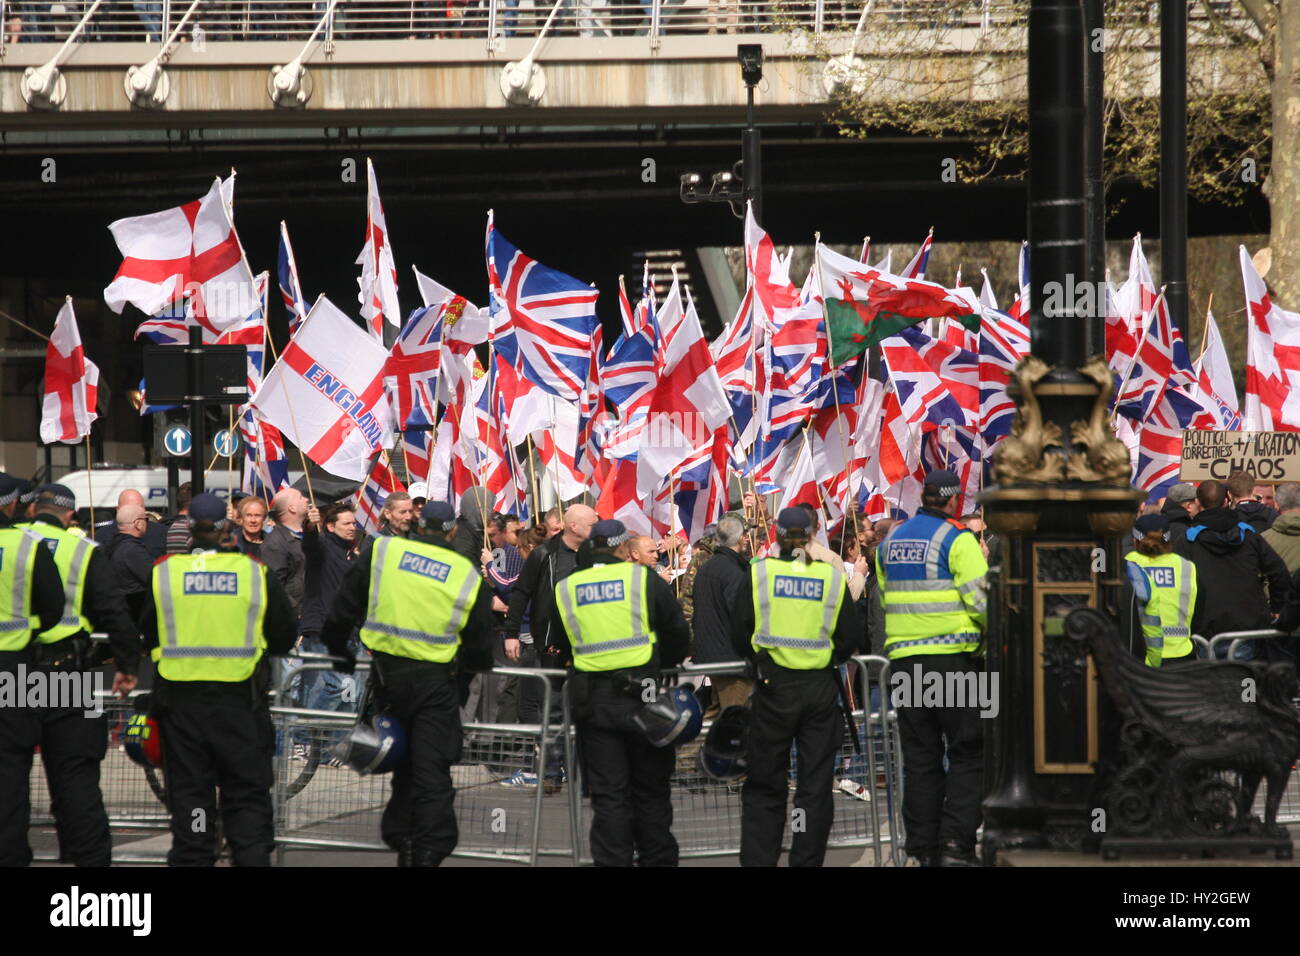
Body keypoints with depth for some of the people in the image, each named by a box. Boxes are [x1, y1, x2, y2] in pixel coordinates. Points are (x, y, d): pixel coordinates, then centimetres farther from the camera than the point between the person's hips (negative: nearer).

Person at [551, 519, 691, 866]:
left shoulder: (565, 589, 5)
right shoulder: (645, 579, -2)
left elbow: (563, 648, 14)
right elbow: (678, 633, 4)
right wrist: (663, 665, 22)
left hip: (593, 703, 1)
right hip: (642, 695, -1)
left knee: (608, 795, 4)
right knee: (651, 791, 9)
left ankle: (612, 860, 1)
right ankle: (657, 858, 12)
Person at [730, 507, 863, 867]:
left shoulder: (758, 573, -3)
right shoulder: (832, 577, -1)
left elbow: (740, 636, -1)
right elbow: (851, 637, 1)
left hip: (773, 688, -1)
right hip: (821, 688, 1)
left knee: (764, 787, 7)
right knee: (816, 785, 7)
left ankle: (758, 859, 2)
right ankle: (807, 860, 7)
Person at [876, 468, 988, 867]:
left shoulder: (890, 541, 11)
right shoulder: (957, 539, -9)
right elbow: (981, 600, -14)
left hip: (904, 657, 6)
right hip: (953, 656, -6)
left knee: (920, 759, 10)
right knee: (968, 755, 1)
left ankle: (924, 849, 9)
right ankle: (957, 845, -8)